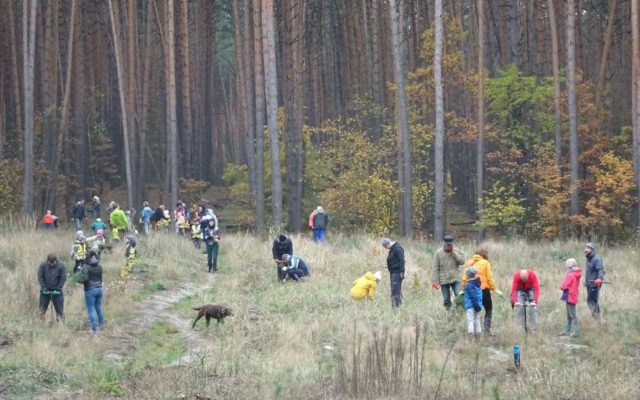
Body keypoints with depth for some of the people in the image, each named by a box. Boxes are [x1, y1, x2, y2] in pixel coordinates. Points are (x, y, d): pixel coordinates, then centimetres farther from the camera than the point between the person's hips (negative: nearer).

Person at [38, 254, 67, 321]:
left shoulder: (61, 266, -9)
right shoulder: (43, 265, -7)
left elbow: (63, 278, -8)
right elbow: (40, 277, -5)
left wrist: (58, 289, -16)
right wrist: (44, 288, -14)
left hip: (56, 291, -1)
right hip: (45, 291, 1)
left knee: (59, 308, -2)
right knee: (42, 308, 4)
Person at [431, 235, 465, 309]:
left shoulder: (456, 251, 3)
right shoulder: (438, 253, -1)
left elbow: (462, 261, -9)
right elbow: (435, 268, -2)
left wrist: (453, 253, -13)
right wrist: (435, 281, -8)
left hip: (455, 279, 0)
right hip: (444, 281, 0)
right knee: (446, 300, 4)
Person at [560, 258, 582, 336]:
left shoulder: (570, 275, -19)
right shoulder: (577, 275, 9)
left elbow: (564, 286, -22)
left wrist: (562, 287, 0)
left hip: (570, 297, -10)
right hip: (573, 297, 10)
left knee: (572, 315, -5)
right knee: (569, 315, 14)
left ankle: (574, 331, -4)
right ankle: (566, 330, 20)